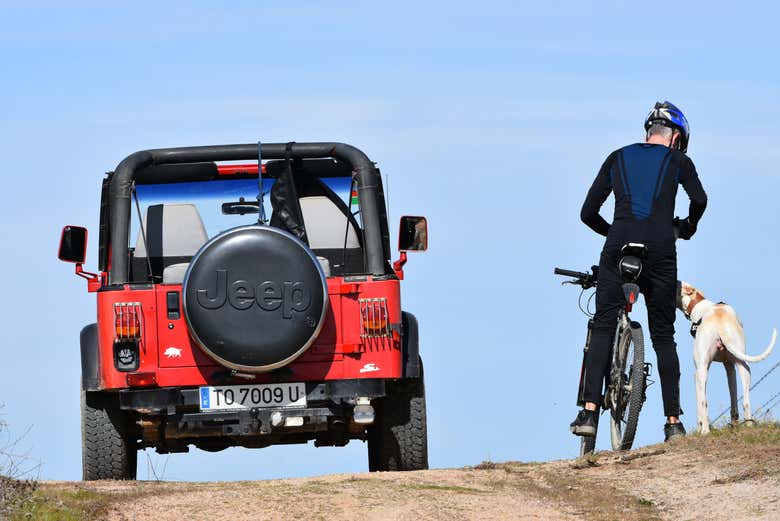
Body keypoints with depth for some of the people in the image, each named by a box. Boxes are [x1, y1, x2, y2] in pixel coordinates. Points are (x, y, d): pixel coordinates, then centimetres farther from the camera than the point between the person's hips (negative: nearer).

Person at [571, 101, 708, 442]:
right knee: (664, 337, 9)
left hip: (619, 248, 1)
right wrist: (688, 226, 16)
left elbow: (588, 213, 15)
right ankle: (673, 421, 5)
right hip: (660, 251, -1)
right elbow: (699, 199, -5)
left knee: (603, 328, 5)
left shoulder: (618, 158, 19)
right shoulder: (678, 161, 13)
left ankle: (590, 412, -10)